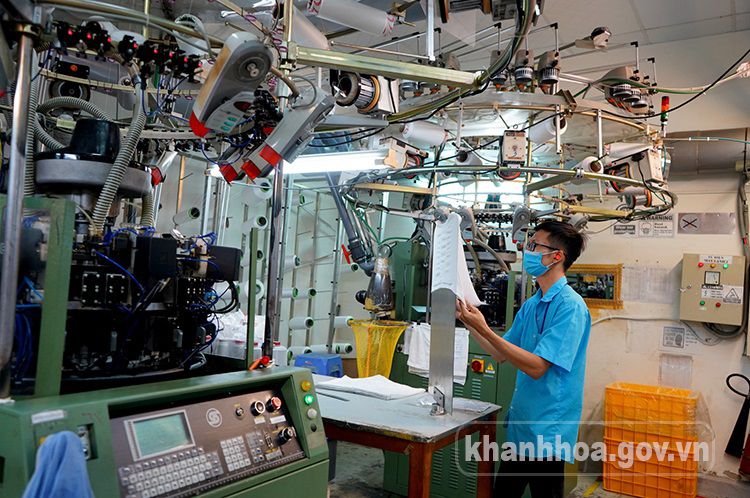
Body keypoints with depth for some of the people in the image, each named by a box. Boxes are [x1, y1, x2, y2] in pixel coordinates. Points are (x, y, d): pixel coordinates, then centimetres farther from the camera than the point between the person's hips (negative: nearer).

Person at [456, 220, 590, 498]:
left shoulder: (570, 306, -19)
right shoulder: (531, 304, 7)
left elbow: (536, 367, -25)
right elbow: (501, 354, 13)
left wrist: (484, 330, -27)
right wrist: (469, 323, 3)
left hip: (547, 431, -8)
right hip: (520, 424, 8)